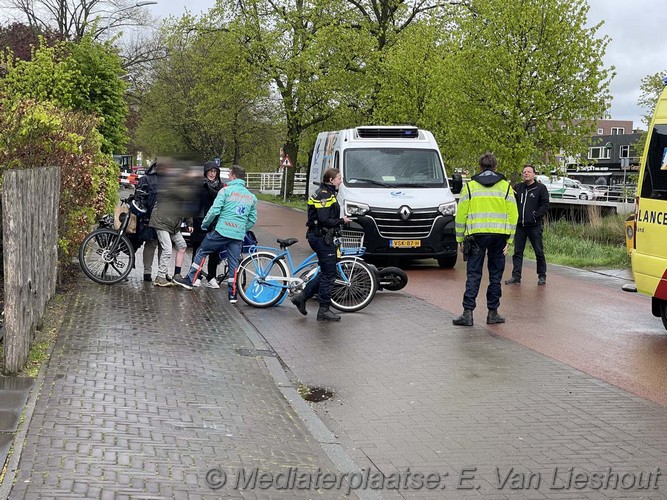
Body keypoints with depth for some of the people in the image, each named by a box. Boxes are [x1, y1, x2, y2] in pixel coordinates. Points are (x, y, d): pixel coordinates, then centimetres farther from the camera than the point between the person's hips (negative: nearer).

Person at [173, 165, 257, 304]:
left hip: (222, 230, -4)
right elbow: (252, 219, 16)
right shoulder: (251, 197, 13)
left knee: (201, 252, 11)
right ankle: (232, 294, 6)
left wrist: (204, 224, 4)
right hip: (239, 235, 4)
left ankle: (189, 280, 13)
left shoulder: (226, 190, -4)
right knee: (234, 263, 7)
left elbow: (214, 210, -9)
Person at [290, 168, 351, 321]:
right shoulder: (323, 195, -17)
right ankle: (324, 311, 2)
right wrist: (342, 221, -15)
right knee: (328, 274, -4)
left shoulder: (327, 193, 16)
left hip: (322, 237, 10)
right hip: (321, 238, -10)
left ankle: (301, 297, 18)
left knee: (327, 272, 14)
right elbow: (324, 221, -24)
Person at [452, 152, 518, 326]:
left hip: (477, 234, -1)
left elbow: (461, 214, 3)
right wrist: (509, 240, 7)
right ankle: (493, 312, 12)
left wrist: (460, 239, 10)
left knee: (473, 274, 1)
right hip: (499, 235, 1)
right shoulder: (506, 186, 7)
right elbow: (513, 215, 4)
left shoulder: (470, 186, 5)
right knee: (495, 275, 9)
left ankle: (468, 312, -6)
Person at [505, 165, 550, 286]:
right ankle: (516, 276, 7)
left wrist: (535, 216, -11)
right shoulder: (517, 187, 11)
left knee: (539, 251, 1)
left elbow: (545, 205, -3)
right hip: (520, 226, 4)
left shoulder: (541, 188, 1)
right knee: (517, 252, 4)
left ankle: (542, 276, 11)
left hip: (534, 226, -4)